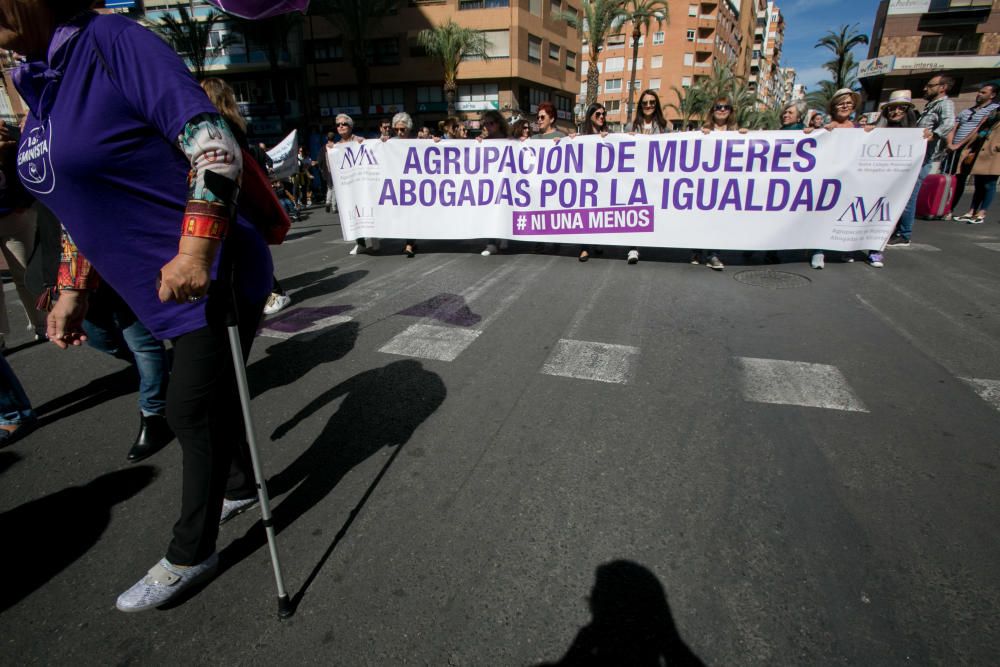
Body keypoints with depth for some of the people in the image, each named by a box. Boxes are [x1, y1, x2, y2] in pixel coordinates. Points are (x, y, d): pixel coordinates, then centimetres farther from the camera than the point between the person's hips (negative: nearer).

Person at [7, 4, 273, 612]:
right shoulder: (39, 87, 14)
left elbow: (216, 149, -21)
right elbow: (87, 205, 19)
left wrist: (195, 252, -29)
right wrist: (72, 292, 16)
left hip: (210, 277, -8)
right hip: (164, 288, 8)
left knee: (193, 411, 1)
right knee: (206, 397, 20)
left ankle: (190, 554, 20)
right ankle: (240, 485, 43)